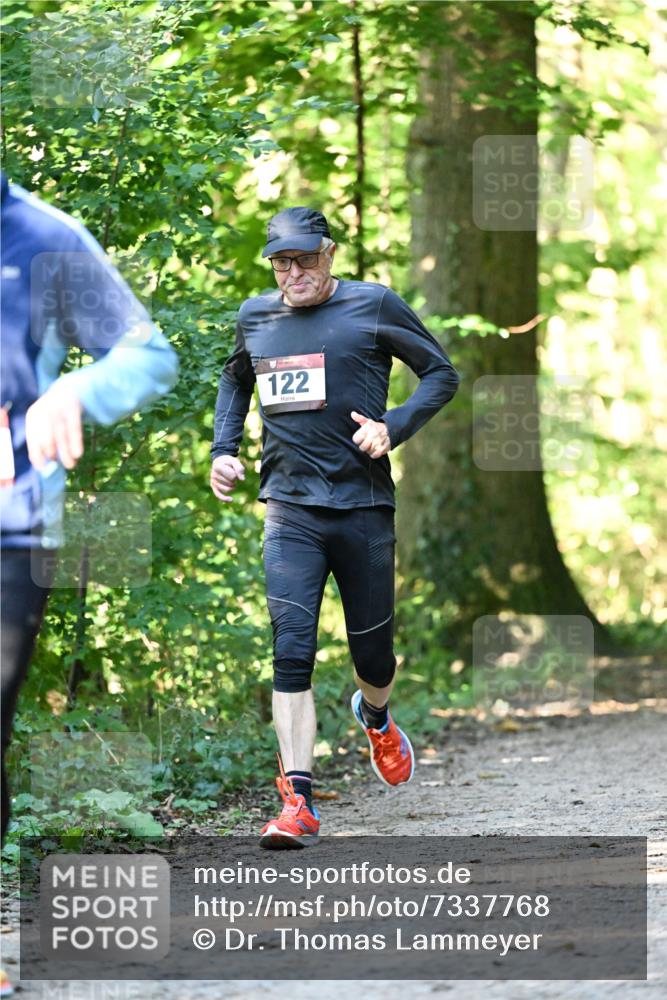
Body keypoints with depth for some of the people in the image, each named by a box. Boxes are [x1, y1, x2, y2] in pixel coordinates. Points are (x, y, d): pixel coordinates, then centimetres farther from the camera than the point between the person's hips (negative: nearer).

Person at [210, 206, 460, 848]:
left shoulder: (373, 307, -1)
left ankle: (375, 718, 47)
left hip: (363, 505, -1)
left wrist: (393, 427, -11)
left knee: (372, 651, 10)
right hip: (290, 508, 1)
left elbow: (442, 373, 4)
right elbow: (235, 380, 30)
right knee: (291, 652, -13)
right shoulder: (255, 318, 10)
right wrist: (222, 450, 16)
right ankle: (297, 803, -16)